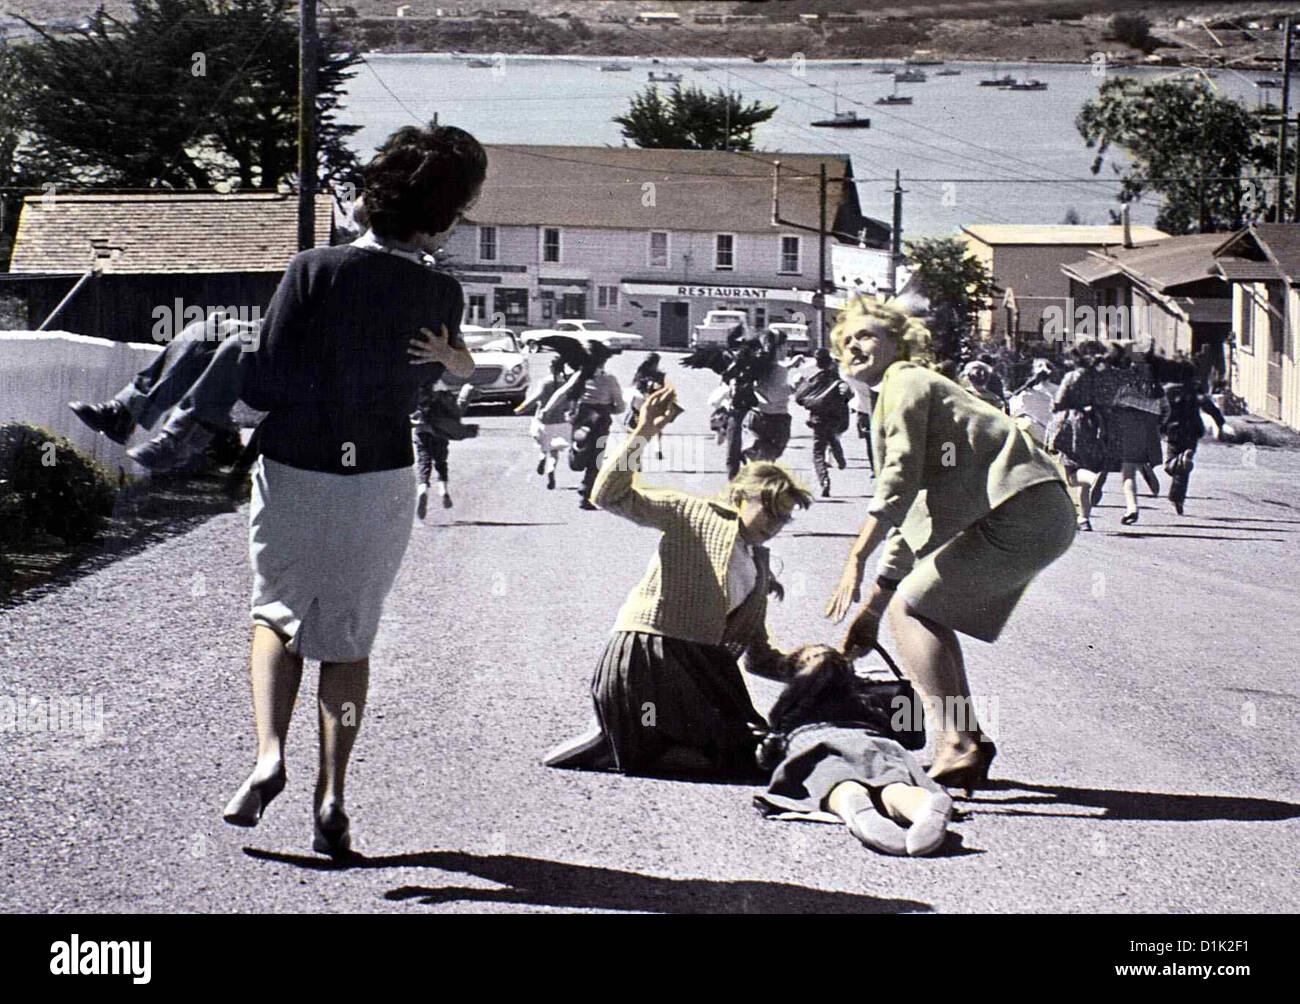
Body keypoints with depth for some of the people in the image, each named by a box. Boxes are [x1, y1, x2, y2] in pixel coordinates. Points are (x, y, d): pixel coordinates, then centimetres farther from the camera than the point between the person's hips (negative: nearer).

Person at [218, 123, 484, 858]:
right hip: (383, 481, 1)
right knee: (350, 637, 15)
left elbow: (266, 385, -14)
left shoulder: (314, 270, -14)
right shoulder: (443, 295, -8)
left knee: (278, 614, 21)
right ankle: (332, 798, 9)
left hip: (294, 474, -1)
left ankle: (270, 753, 1)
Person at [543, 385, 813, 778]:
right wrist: (642, 433, -19)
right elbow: (610, 496, -8)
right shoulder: (694, 514, 5)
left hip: (702, 665, 8)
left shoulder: (759, 564, 25)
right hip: (648, 653, -8)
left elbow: (757, 655, 26)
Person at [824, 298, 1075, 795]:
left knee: (911, 609, -9)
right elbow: (911, 520, 29)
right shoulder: (917, 388, 30)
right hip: (1040, 516, 10)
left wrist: (856, 560, -19)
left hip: (1021, 510, -10)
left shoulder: (904, 382, 1)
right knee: (928, 613, 15)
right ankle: (969, 742, 13)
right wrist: (873, 607, 26)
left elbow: (900, 480, -15)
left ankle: (958, 743, -15)